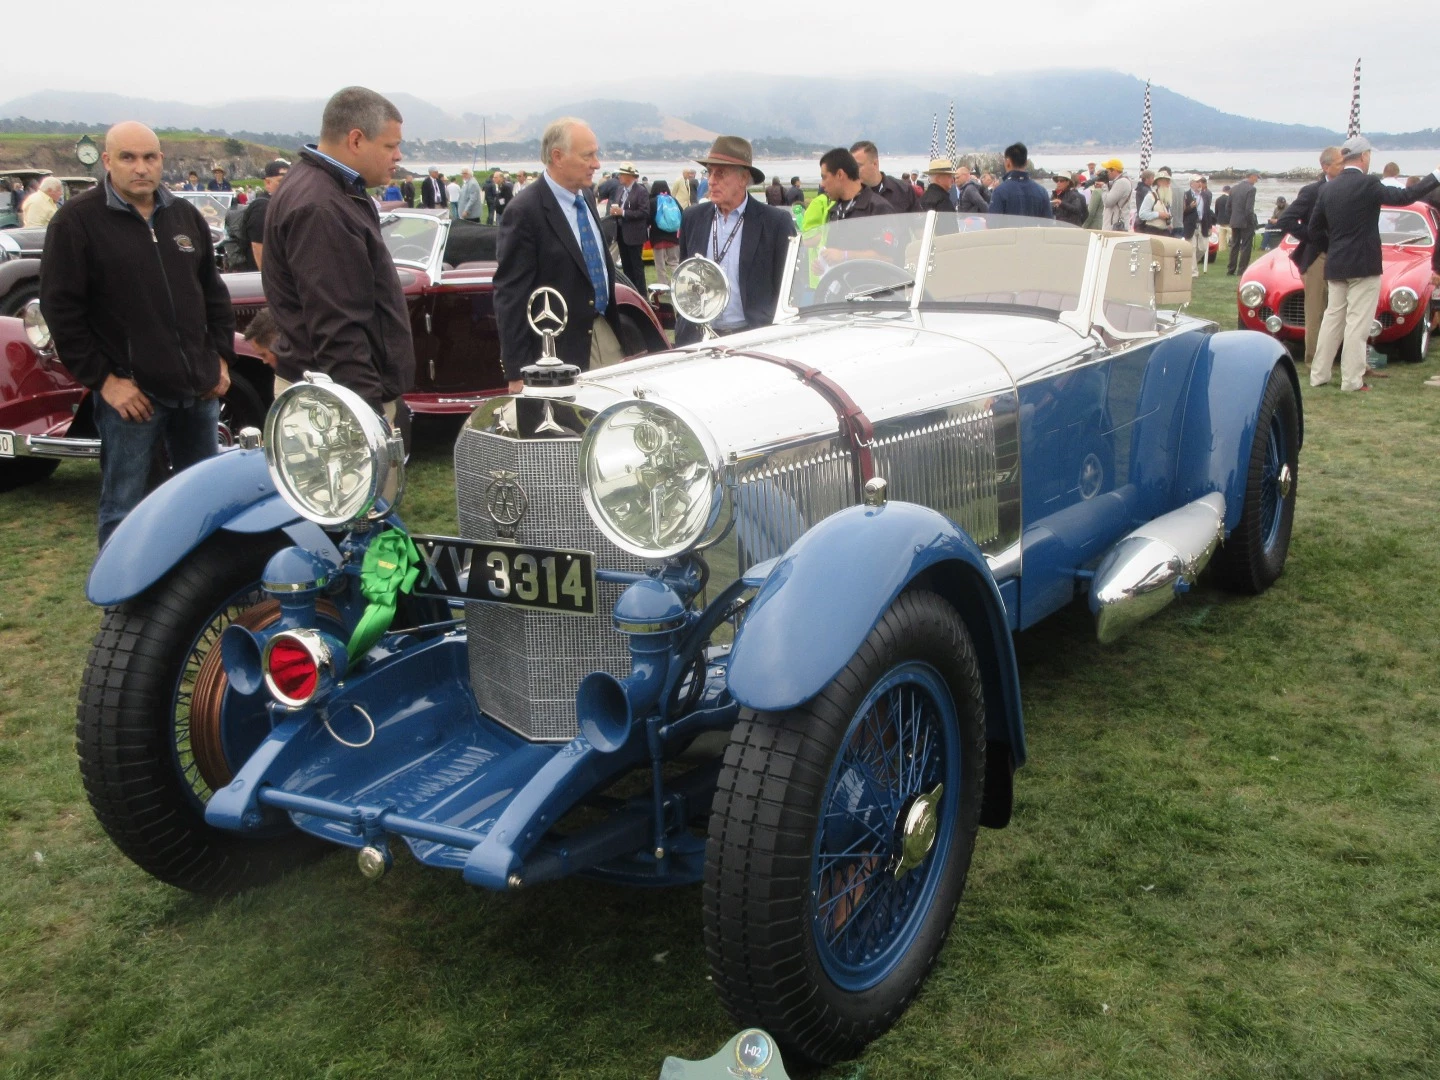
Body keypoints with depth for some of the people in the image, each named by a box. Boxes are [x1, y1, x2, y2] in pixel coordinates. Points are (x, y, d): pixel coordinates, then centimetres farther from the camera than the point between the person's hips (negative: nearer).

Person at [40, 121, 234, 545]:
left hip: (199, 386, 6)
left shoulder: (185, 215, 11)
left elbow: (214, 291, 18)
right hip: (131, 392, -5)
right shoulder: (78, 219, -6)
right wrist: (102, 379, -13)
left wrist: (221, 357, 9)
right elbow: (61, 308, -9)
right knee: (124, 513, 2)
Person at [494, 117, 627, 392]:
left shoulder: (587, 197, 10)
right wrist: (517, 373, -18)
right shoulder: (525, 212, -15)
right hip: (560, 349, -7)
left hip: (605, 334, 8)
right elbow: (510, 296, -16)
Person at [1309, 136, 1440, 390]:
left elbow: (1314, 229, 9)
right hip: (1364, 266, -6)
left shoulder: (1327, 189, 5)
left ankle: (1319, 374, 14)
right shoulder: (1368, 184, -13)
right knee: (1357, 323, -2)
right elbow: (1405, 197, -11)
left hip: (1335, 266, 6)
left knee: (1332, 319, 13)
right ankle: (1352, 380, -1)